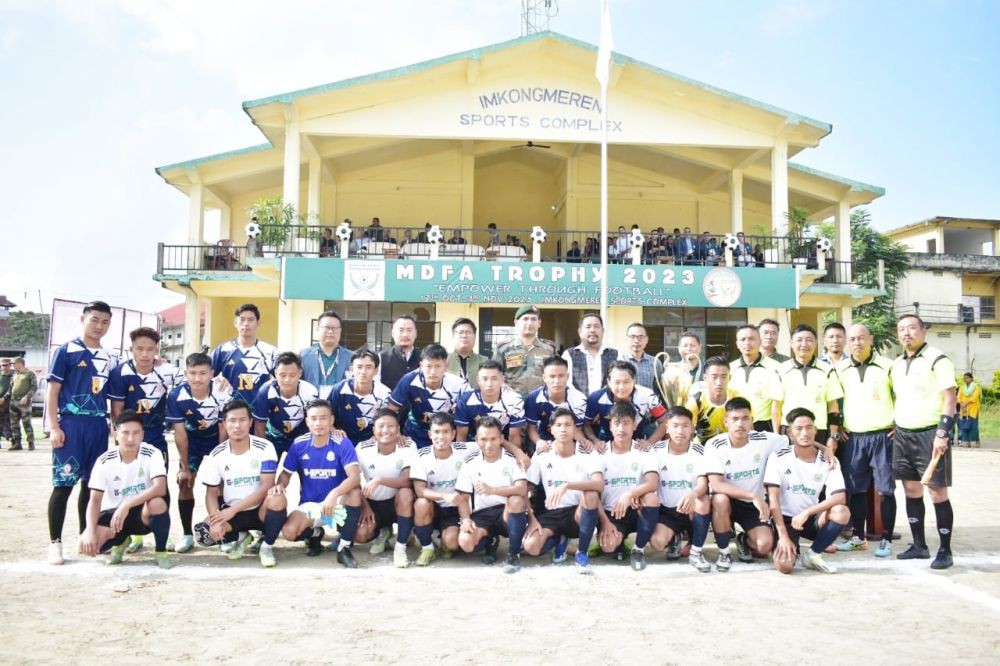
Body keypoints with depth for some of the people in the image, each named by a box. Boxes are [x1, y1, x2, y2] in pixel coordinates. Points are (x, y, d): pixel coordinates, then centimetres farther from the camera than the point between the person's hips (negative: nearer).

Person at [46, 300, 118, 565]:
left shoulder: (111, 358, 13)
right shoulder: (67, 351, -2)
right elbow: (52, 391, -5)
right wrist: (54, 427, -11)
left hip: (99, 427, 5)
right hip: (71, 425, -5)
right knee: (63, 484, -3)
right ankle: (55, 541, 5)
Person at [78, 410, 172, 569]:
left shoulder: (152, 454, -15)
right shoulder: (104, 461, -10)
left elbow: (160, 488, -29)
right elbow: (95, 500, -13)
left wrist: (127, 505, -38)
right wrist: (90, 531, -29)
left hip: (143, 513, -2)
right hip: (113, 513, 2)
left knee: (157, 503, -38)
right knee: (86, 544, -27)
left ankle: (161, 551, -10)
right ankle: (120, 542, 12)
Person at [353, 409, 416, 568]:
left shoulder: (408, 447, -17)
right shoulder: (362, 448, -13)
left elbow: (407, 482, -26)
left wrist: (379, 480, -38)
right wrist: (365, 507, -13)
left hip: (396, 502, -1)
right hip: (372, 503, 1)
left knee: (406, 493, -36)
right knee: (360, 535, -25)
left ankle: (400, 548, -19)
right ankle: (382, 534, 15)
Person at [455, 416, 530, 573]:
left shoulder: (512, 460, -5)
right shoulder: (470, 463, 2)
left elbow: (522, 490, -20)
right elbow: (463, 497, 4)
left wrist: (492, 490, -34)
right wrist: (466, 519, -16)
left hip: (508, 513, -1)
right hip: (481, 515, 1)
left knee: (516, 500, -36)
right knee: (465, 542, -29)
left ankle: (514, 554, -16)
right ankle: (490, 541, 10)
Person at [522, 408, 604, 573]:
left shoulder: (587, 456, -6)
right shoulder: (541, 457, -1)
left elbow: (599, 485, -26)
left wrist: (566, 485, -38)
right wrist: (532, 519, -14)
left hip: (578, 513, -1)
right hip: (551, 514, 1)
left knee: (591, 494, -36)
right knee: (530, 546, -30)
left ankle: (582, 553, -14)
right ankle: (559, 539, 9)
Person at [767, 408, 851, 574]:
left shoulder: (828, 461, -5)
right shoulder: (778, 457, -11)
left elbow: (839, 497, -15)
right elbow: (773, 498, -13)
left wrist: (807, 512, -26)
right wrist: (783, 535, -19)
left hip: (810, 519, 3)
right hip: (785, 518, -3)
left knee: (842, 512, -29)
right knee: (784, 565, -26)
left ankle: (812, 554, -5)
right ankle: (790, 548, 13)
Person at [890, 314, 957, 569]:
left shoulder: (937, 359, -9)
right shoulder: (896, 364, 12)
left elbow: (950, 398, -13)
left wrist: (942, 433, -20)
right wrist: (895, 427, 14)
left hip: (929, 433, -7)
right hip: (903, 435, 7)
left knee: (937, 491, -3)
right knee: (911, 490, 10)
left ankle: (945, 550, 6)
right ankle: (919, 545, 19)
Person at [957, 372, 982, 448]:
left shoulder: (977, 387, 2)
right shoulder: (962, 387, 15)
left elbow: (974, 398, -10)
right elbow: (959, 398, 5)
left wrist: (965, 404, -16)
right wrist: (962, 406, -11)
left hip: (973, 410, -4)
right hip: (963, 410, 4)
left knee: (973, 426, -10)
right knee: (964, 426, -2)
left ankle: (974, 442, -10)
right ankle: (965, 442, -2)